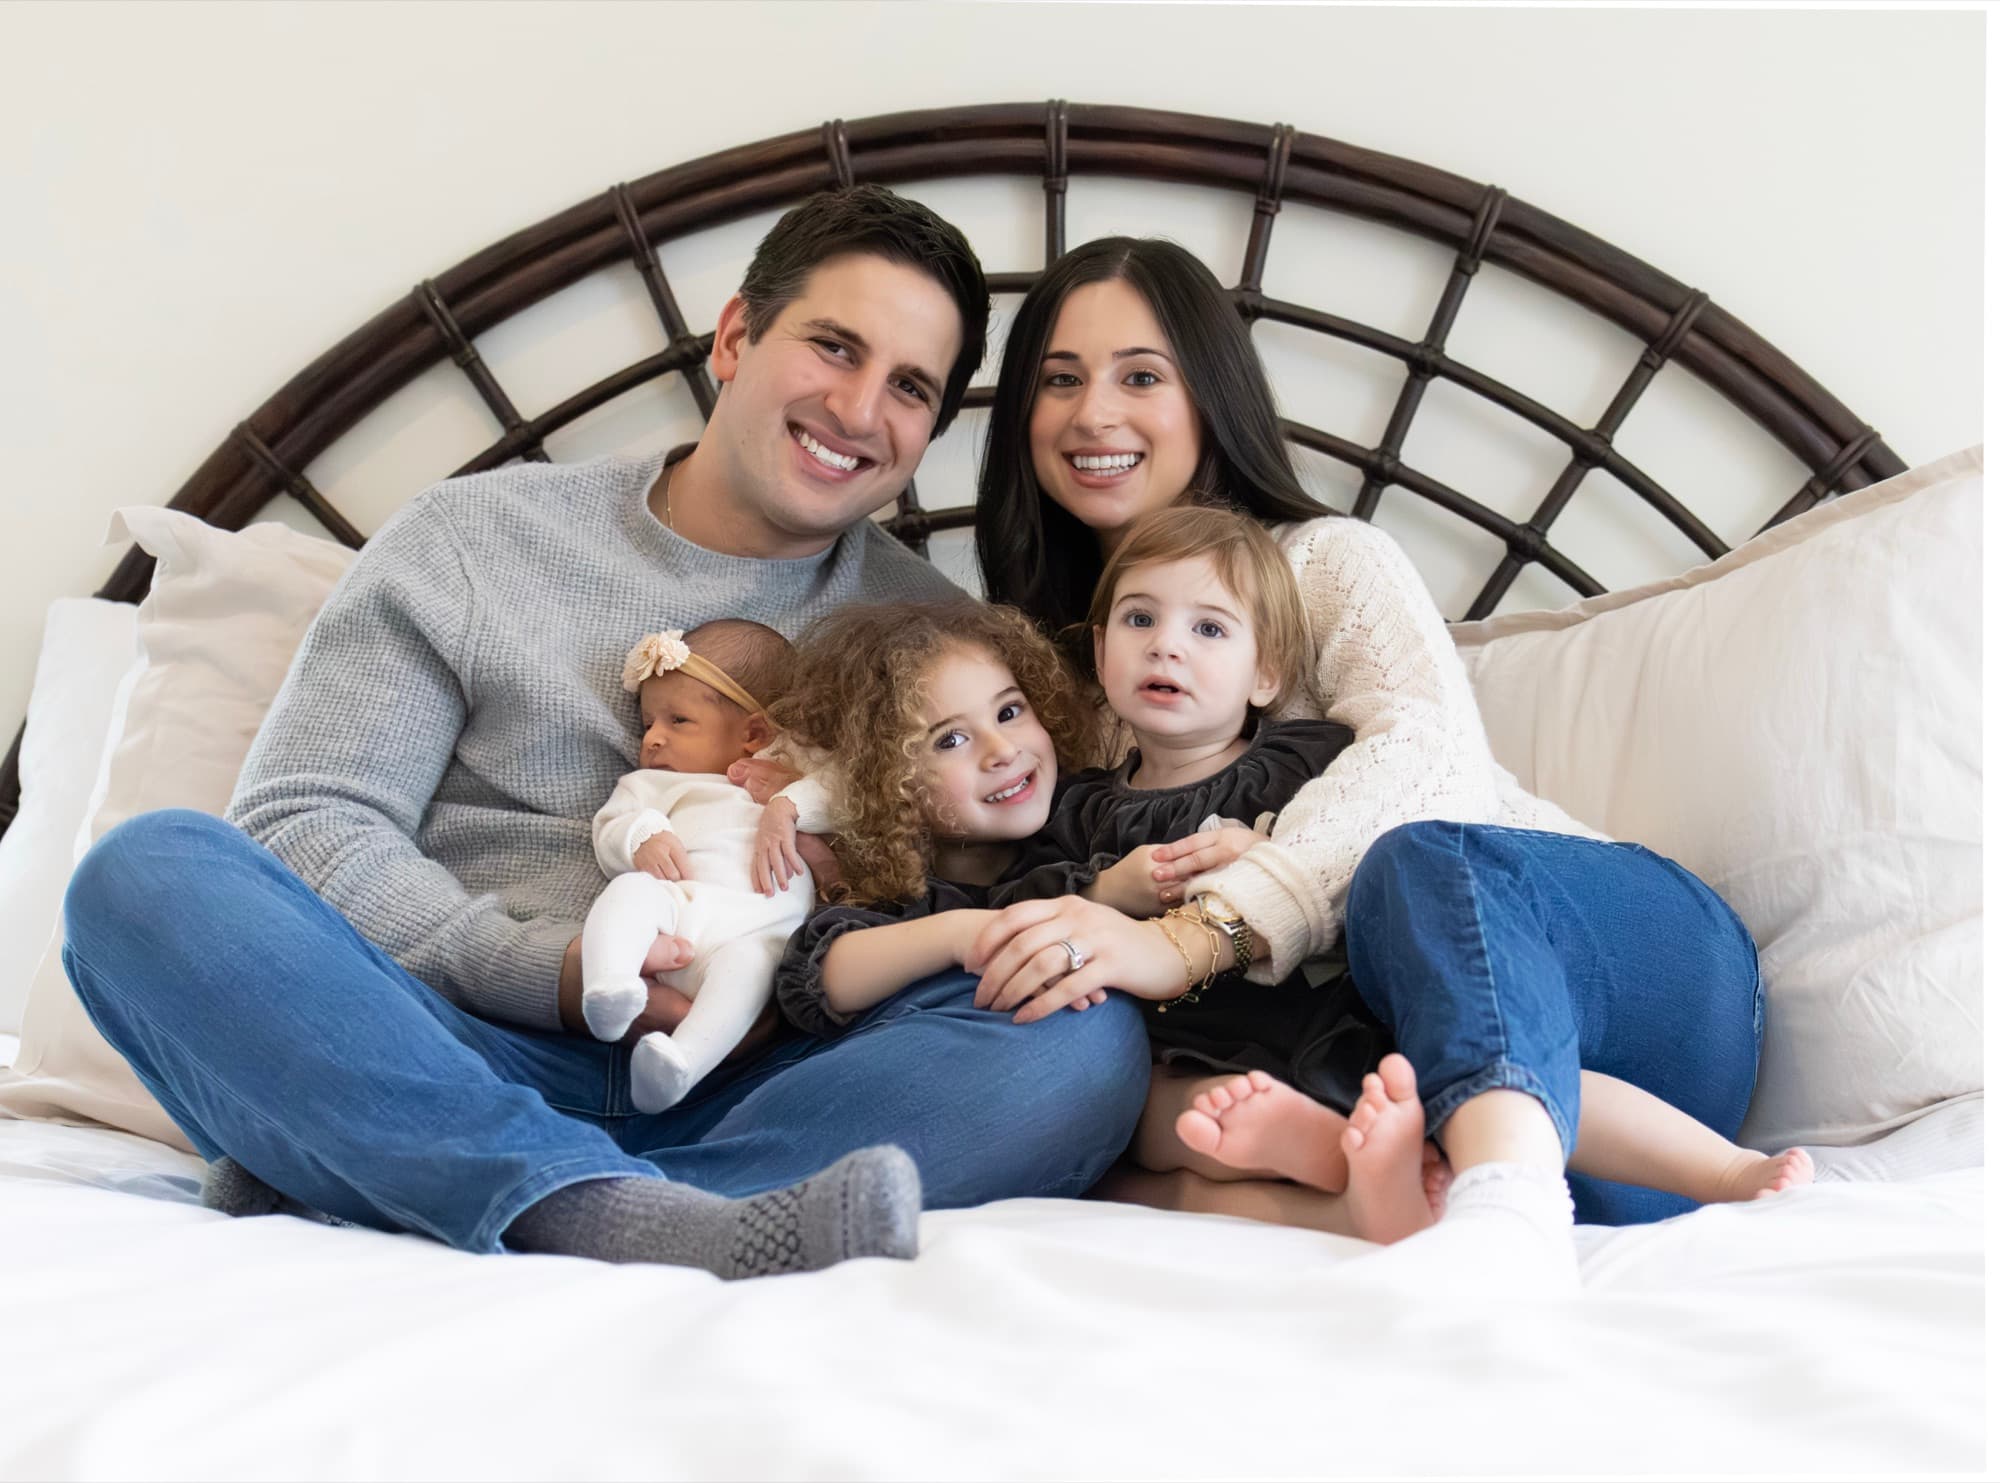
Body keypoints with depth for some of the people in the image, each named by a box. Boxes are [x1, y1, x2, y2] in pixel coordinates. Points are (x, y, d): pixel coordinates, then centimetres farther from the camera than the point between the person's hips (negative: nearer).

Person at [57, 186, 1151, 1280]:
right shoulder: (473, 538, 9)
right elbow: (301, 824, 1)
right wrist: (550, 971, -13)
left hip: (739, 1093, 1)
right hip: (467, 1057, 0)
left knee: (1091, 1037, -26)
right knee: (150, 871, -24)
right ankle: (626, 1219, -42)